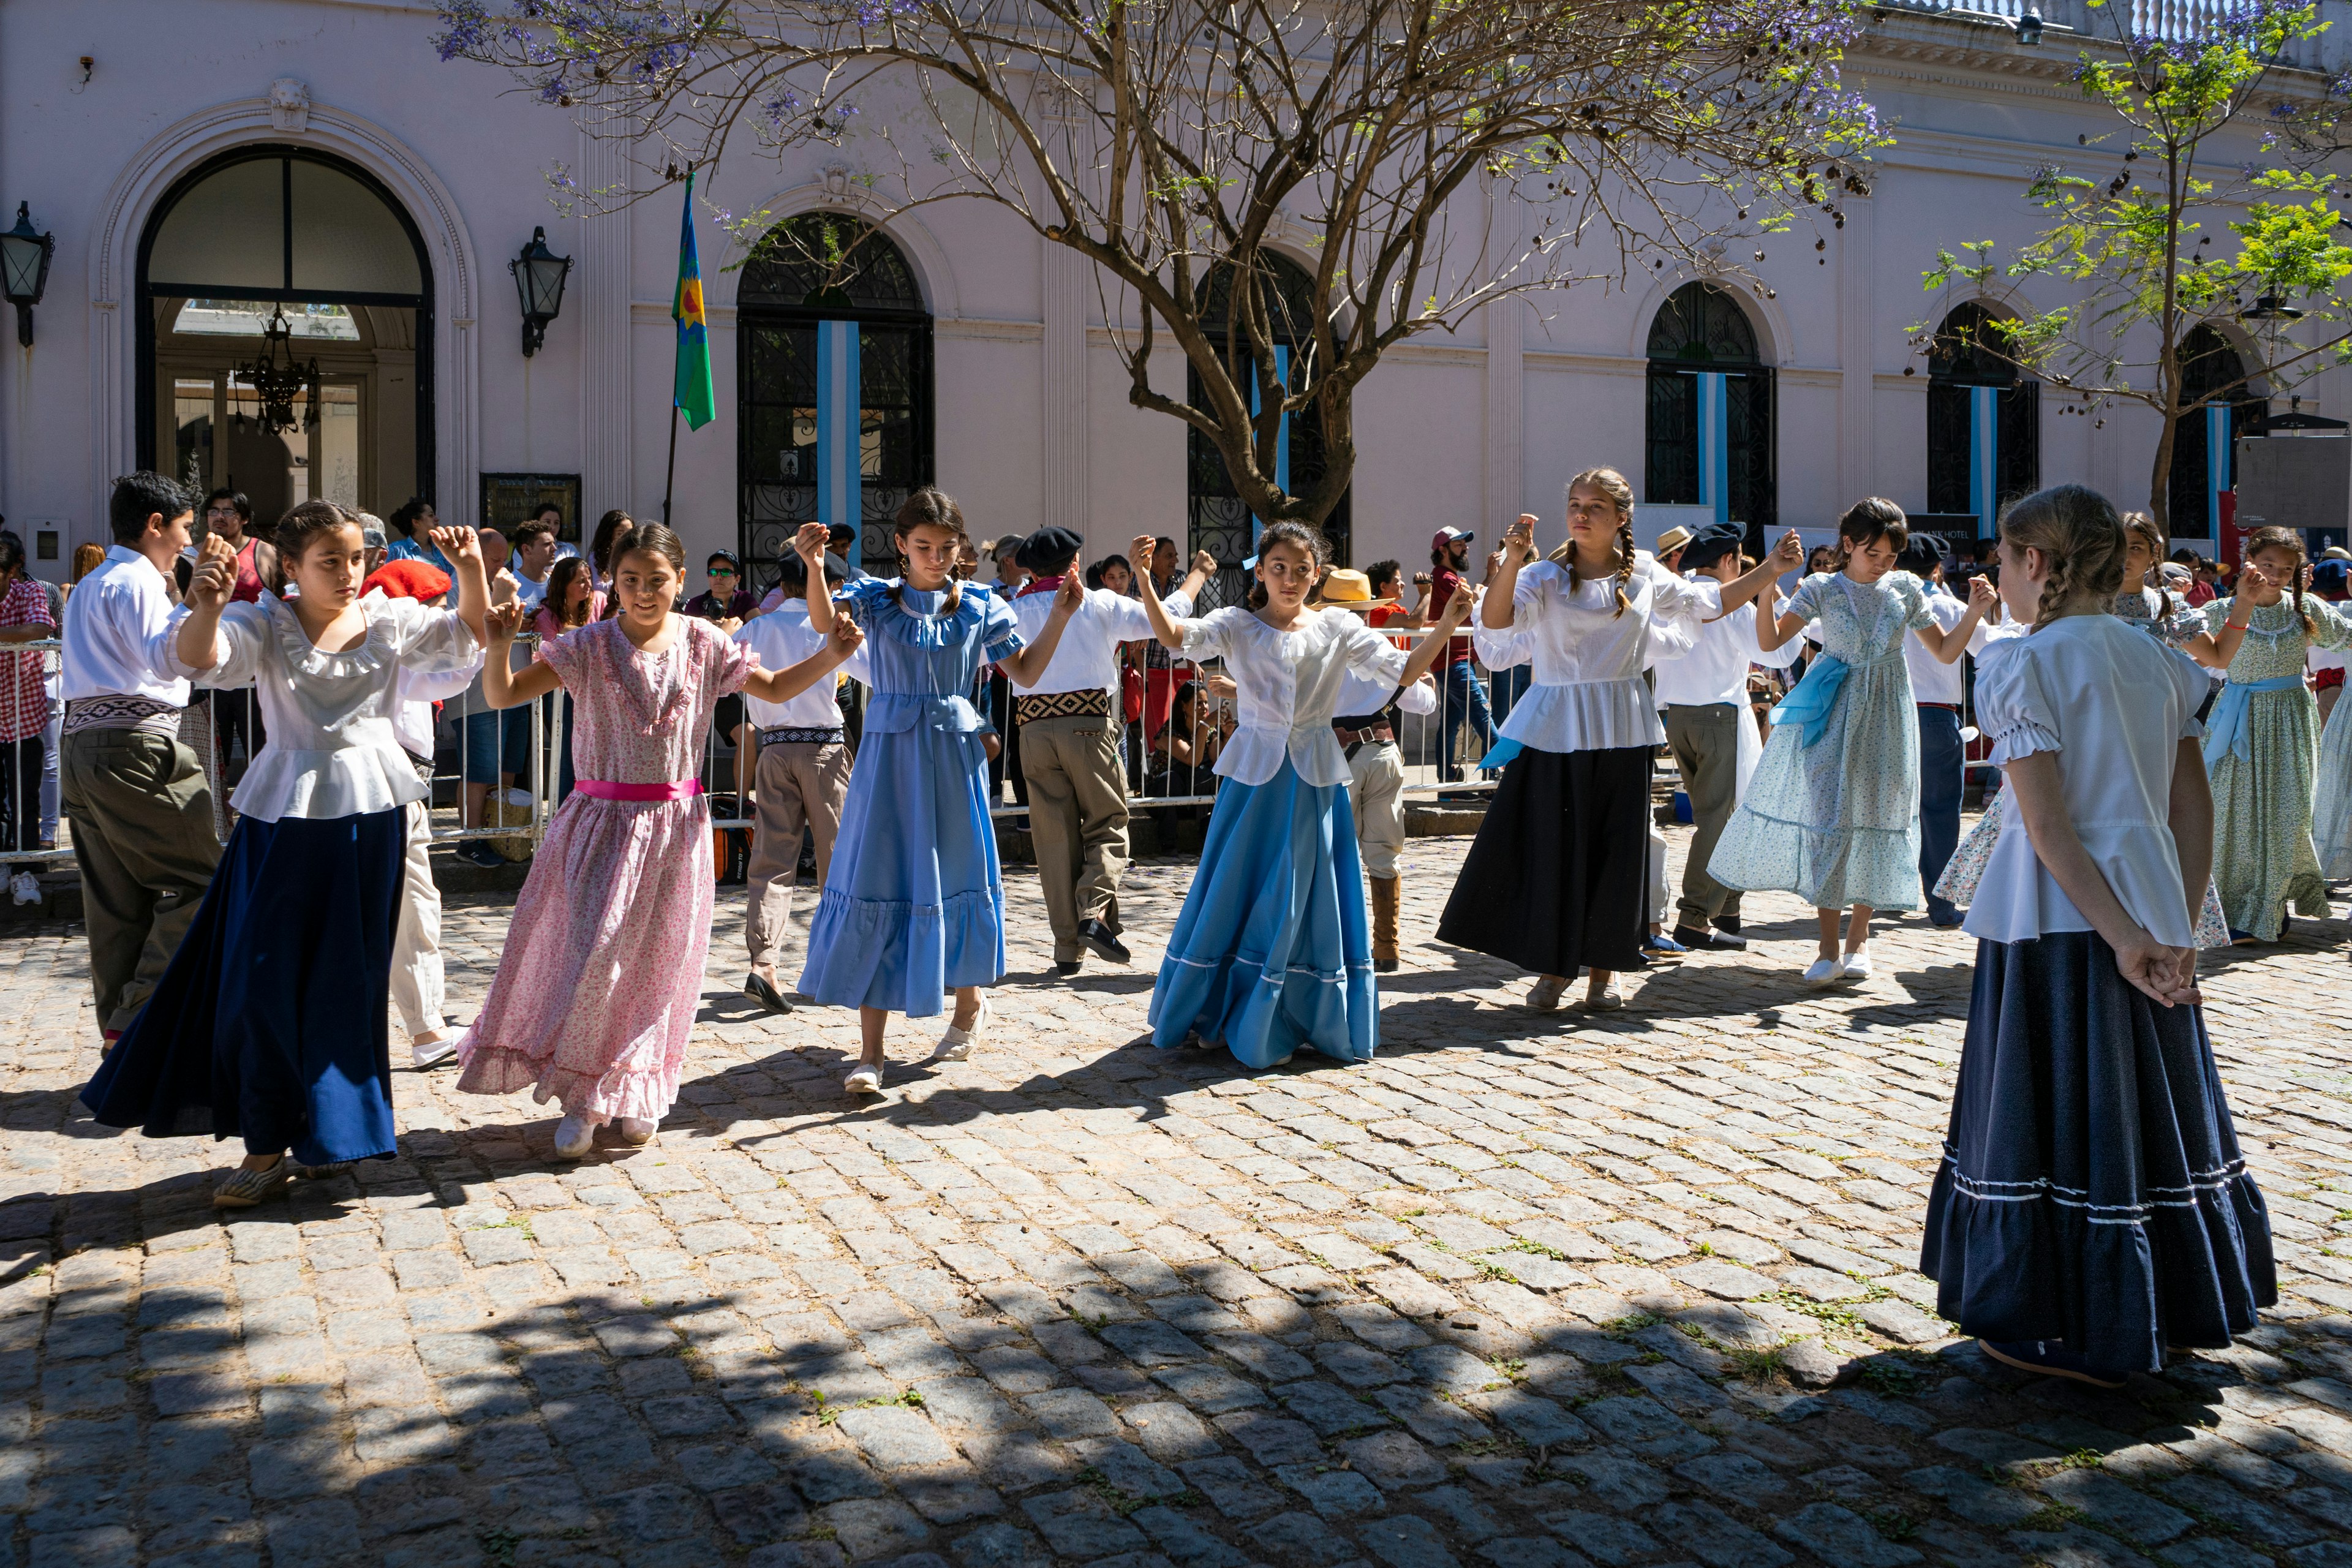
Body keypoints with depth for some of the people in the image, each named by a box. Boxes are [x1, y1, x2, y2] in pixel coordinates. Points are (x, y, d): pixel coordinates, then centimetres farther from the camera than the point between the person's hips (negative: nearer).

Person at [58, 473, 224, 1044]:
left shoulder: (88, 586, 23)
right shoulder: (138, 581, -7)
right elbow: (168, 659, -22)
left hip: (84, 745, 10)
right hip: (138, 746, -10)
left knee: (116, 904, 10)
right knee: (195, 884, -7)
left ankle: (120, 1032, 12)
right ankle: (139, 1019, -11)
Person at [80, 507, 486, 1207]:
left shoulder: (391, 619, 5)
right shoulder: (264, 624, -4)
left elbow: (466, 636, 7)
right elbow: (195, 659, -21)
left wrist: (471, 571, -12)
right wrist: (205, 607, -44)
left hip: (370, 813, 2)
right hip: (285, 814, -2)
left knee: (351, 977, 9)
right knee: (265, 976, -1)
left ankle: (327, 1132, 25)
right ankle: (267, 1147, 12)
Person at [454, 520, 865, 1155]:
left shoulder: (703, 645, 1)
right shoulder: (588, 648, -4)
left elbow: (775, 688, 11)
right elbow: (502, 696, -8)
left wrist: (831, 656, -3)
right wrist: (498, 646, -28)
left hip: (675, 824, 2)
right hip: (602, 819, -2)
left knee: (658, 961, 9)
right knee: (591, 952, -7)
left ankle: (633, 1092, 26)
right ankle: (582, 1098, 9)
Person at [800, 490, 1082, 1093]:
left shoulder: (980, 604, 5)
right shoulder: (876, 597, 1)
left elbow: (1025, 673, 9)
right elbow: (823, 622, -19)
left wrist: (1059, 617, -1)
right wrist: (814, 565, -35)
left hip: (954, 755, 1)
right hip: (889, 754, -1)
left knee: (958, 875, 11)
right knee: (878, 885, -3)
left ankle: (969, 1003, 38)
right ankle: (870, 1050, 1)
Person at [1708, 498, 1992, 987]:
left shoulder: (1905, 588, 4)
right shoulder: (1822, 588, -4)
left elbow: (1946, 652, 8)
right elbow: (1770, 641, -16)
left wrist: (1975, 612, -7)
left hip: (1887, 717, 3)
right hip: (1834, 714, -2)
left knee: (1878, 813, 5)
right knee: (1828, 816, -6)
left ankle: (1859, 936, 19)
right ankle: (1829, 948, -2)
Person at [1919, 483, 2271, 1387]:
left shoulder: (2021, 666, -11)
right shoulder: (2158, 662, 8)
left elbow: (2048, 824, -18)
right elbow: (2194, 812, 6)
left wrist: (2123, 936, -18)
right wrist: (2177, 927, 5)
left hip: (2057, 919, -6)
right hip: (2153, 906, 6)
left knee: (2057, 1103, 3)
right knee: (2152, 1100, 16)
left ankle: (2073, 1332, 12)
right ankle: (2180, 1305, 28)